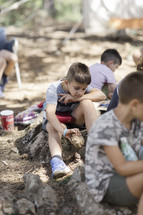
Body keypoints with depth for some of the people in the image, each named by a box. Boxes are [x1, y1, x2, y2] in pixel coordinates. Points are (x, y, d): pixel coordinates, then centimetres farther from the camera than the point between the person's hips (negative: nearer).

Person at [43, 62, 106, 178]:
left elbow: (102, 95, -25)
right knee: (54, 127, -38)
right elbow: (49, 113, -42)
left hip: (73, 118, 3)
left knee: (87, 102, -25)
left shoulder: (82, 86, -15)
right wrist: (64, 131, -59)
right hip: (56, 120, -3)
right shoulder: (54, 89, -29)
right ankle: (56, 160, -59)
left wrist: (76, 98, -34)